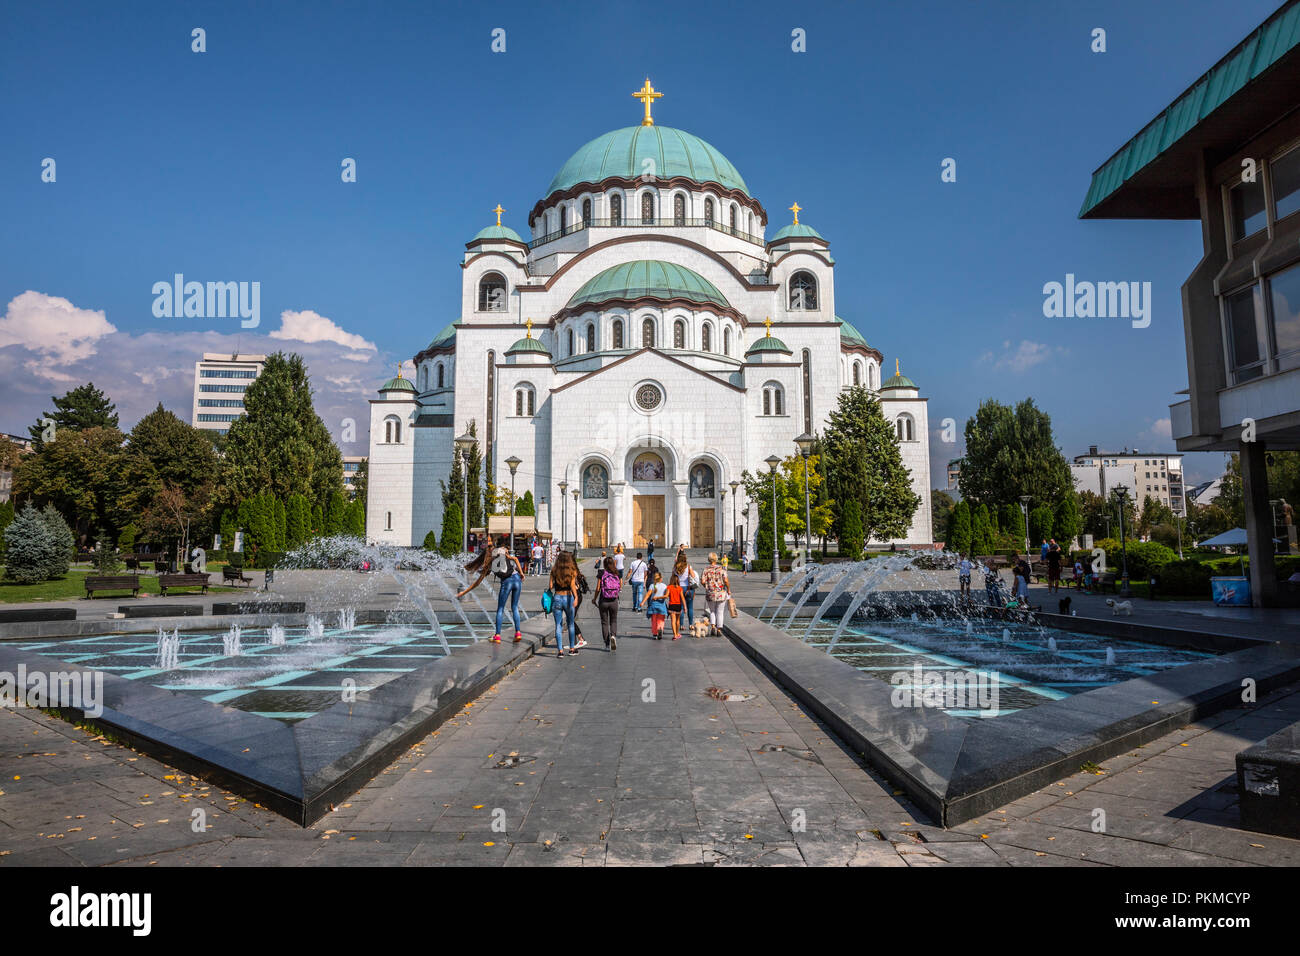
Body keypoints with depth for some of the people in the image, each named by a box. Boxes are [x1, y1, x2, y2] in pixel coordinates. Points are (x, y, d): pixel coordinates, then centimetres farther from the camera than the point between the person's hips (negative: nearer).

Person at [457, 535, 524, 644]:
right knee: (514, 608, 13)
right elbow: (515, 559, -7)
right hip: (516, 579, 1)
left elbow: (478, 582, 17)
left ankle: (497, 636, 5)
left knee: (500, 610, 11)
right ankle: (518, 633, 3)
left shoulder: (489, 564, 15)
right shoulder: (504, 552, 13)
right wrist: (521, 573, -4)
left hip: (506, 582, -1)